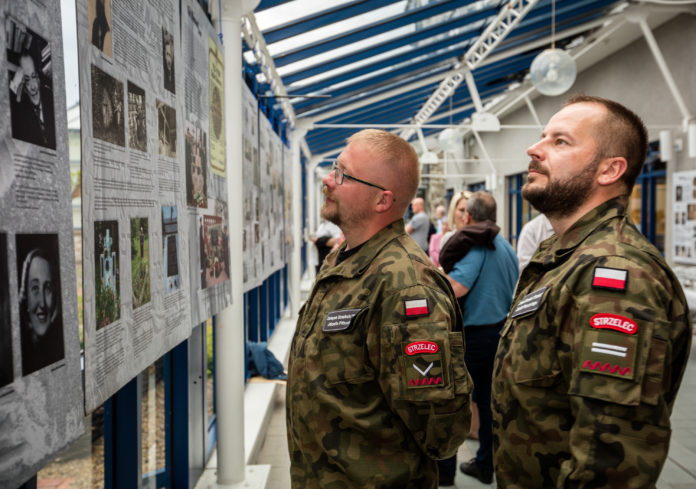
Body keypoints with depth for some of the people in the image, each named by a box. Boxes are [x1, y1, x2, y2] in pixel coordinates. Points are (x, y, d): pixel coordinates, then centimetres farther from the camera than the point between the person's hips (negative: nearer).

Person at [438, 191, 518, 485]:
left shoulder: (473, 244, -17)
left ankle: (444, 468, 15)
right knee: (489, 400, 16)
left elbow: (456, 287, -29)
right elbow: (513, 288, 17)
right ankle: (485, 464, 27)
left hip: (471, 335, -8)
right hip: (500, 330, 8)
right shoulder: (504, 245, 9)